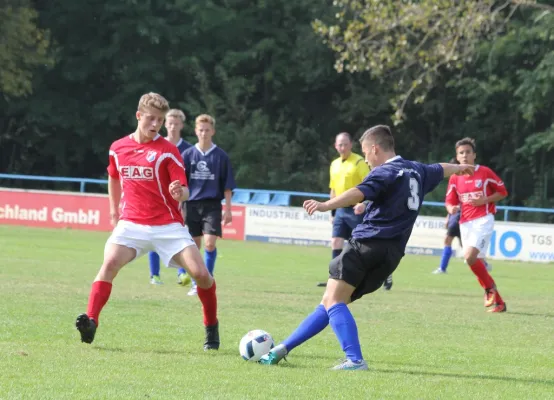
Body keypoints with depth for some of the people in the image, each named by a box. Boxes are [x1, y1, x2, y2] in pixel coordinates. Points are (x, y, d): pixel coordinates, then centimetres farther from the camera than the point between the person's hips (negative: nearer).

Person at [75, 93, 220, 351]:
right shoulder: (118, 148, 6)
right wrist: (114, 212, 23)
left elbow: (184, 191, -9)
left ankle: (211, 327, 11)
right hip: (131, 224, 2)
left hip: (168, 225, -1)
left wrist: (180, 193, -33)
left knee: (200, 273, -13)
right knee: (110, 263, -26)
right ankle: (90, 323, -27)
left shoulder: (167, 151, -4)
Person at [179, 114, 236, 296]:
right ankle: (195, 284, 14)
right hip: (192, 204, 2)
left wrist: (228, 209, 2)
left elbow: (227, 185, 4)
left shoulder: (220, 156, 1)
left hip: (212, 205, -2)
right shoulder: (188, 155, 4)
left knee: (210, 243, -14)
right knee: (194, 245, 5)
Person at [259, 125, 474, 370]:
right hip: (392, 255, 9)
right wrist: (460, 168, 63)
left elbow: (358, 193, -26)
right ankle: (284, 348, 14)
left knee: (333, 301, -12)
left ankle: (355, 359, -24)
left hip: (366, 243, -9)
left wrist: (326, 205, -39)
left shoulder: (385, 173, -7)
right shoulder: (417, 171, 19)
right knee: (330, 302, 11)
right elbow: (441, 170, 41)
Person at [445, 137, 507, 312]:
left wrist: (485, 200, -13)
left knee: (470, 256, -24)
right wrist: (451, 208, -12)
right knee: (476, 261, 4)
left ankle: (489, 288, -3)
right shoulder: (455, 178, 8)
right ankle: (498, 302, 14)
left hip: (483, 220, -6)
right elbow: (450, 201, 12)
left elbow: (502, 192, 2)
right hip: (465, 223, 6)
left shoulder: (485, 172, -4)